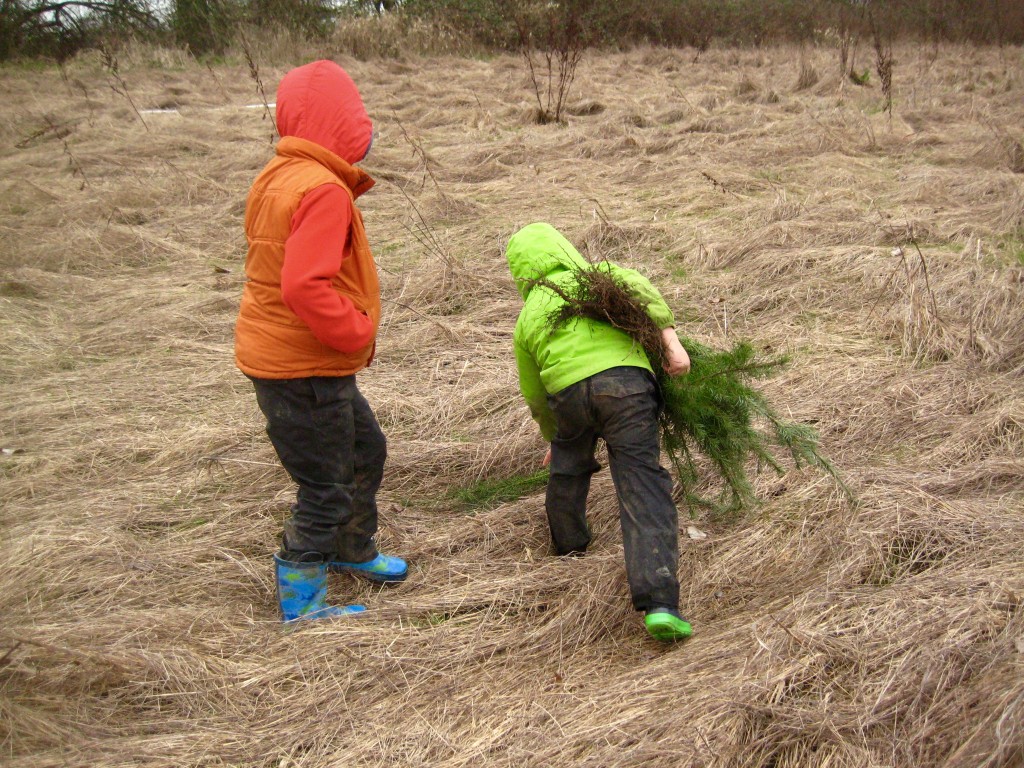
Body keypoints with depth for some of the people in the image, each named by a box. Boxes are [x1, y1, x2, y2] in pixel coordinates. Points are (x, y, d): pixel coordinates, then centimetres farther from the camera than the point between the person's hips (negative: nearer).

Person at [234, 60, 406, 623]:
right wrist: (359, 330, -20)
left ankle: (353, 550, 44)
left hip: (279, 351, 10)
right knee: (325, 488, 4)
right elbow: (305, 287, -31)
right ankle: (301, 603, 19)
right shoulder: (323, 191, -23)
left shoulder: (279, 176, 8)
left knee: (365, 451, 25)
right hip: (302, 369, -10)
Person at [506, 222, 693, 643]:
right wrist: (671, 341, -5)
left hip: (567, 392, 2)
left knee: (567, 466, 32)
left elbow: (535, 398, 32)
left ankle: (569, 541, 53)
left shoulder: (526, 319, 29)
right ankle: (659, 603, -18)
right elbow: (638, 286, 0)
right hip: (625, 380, -2)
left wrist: (553, 438, 47)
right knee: (643, 486, -7)